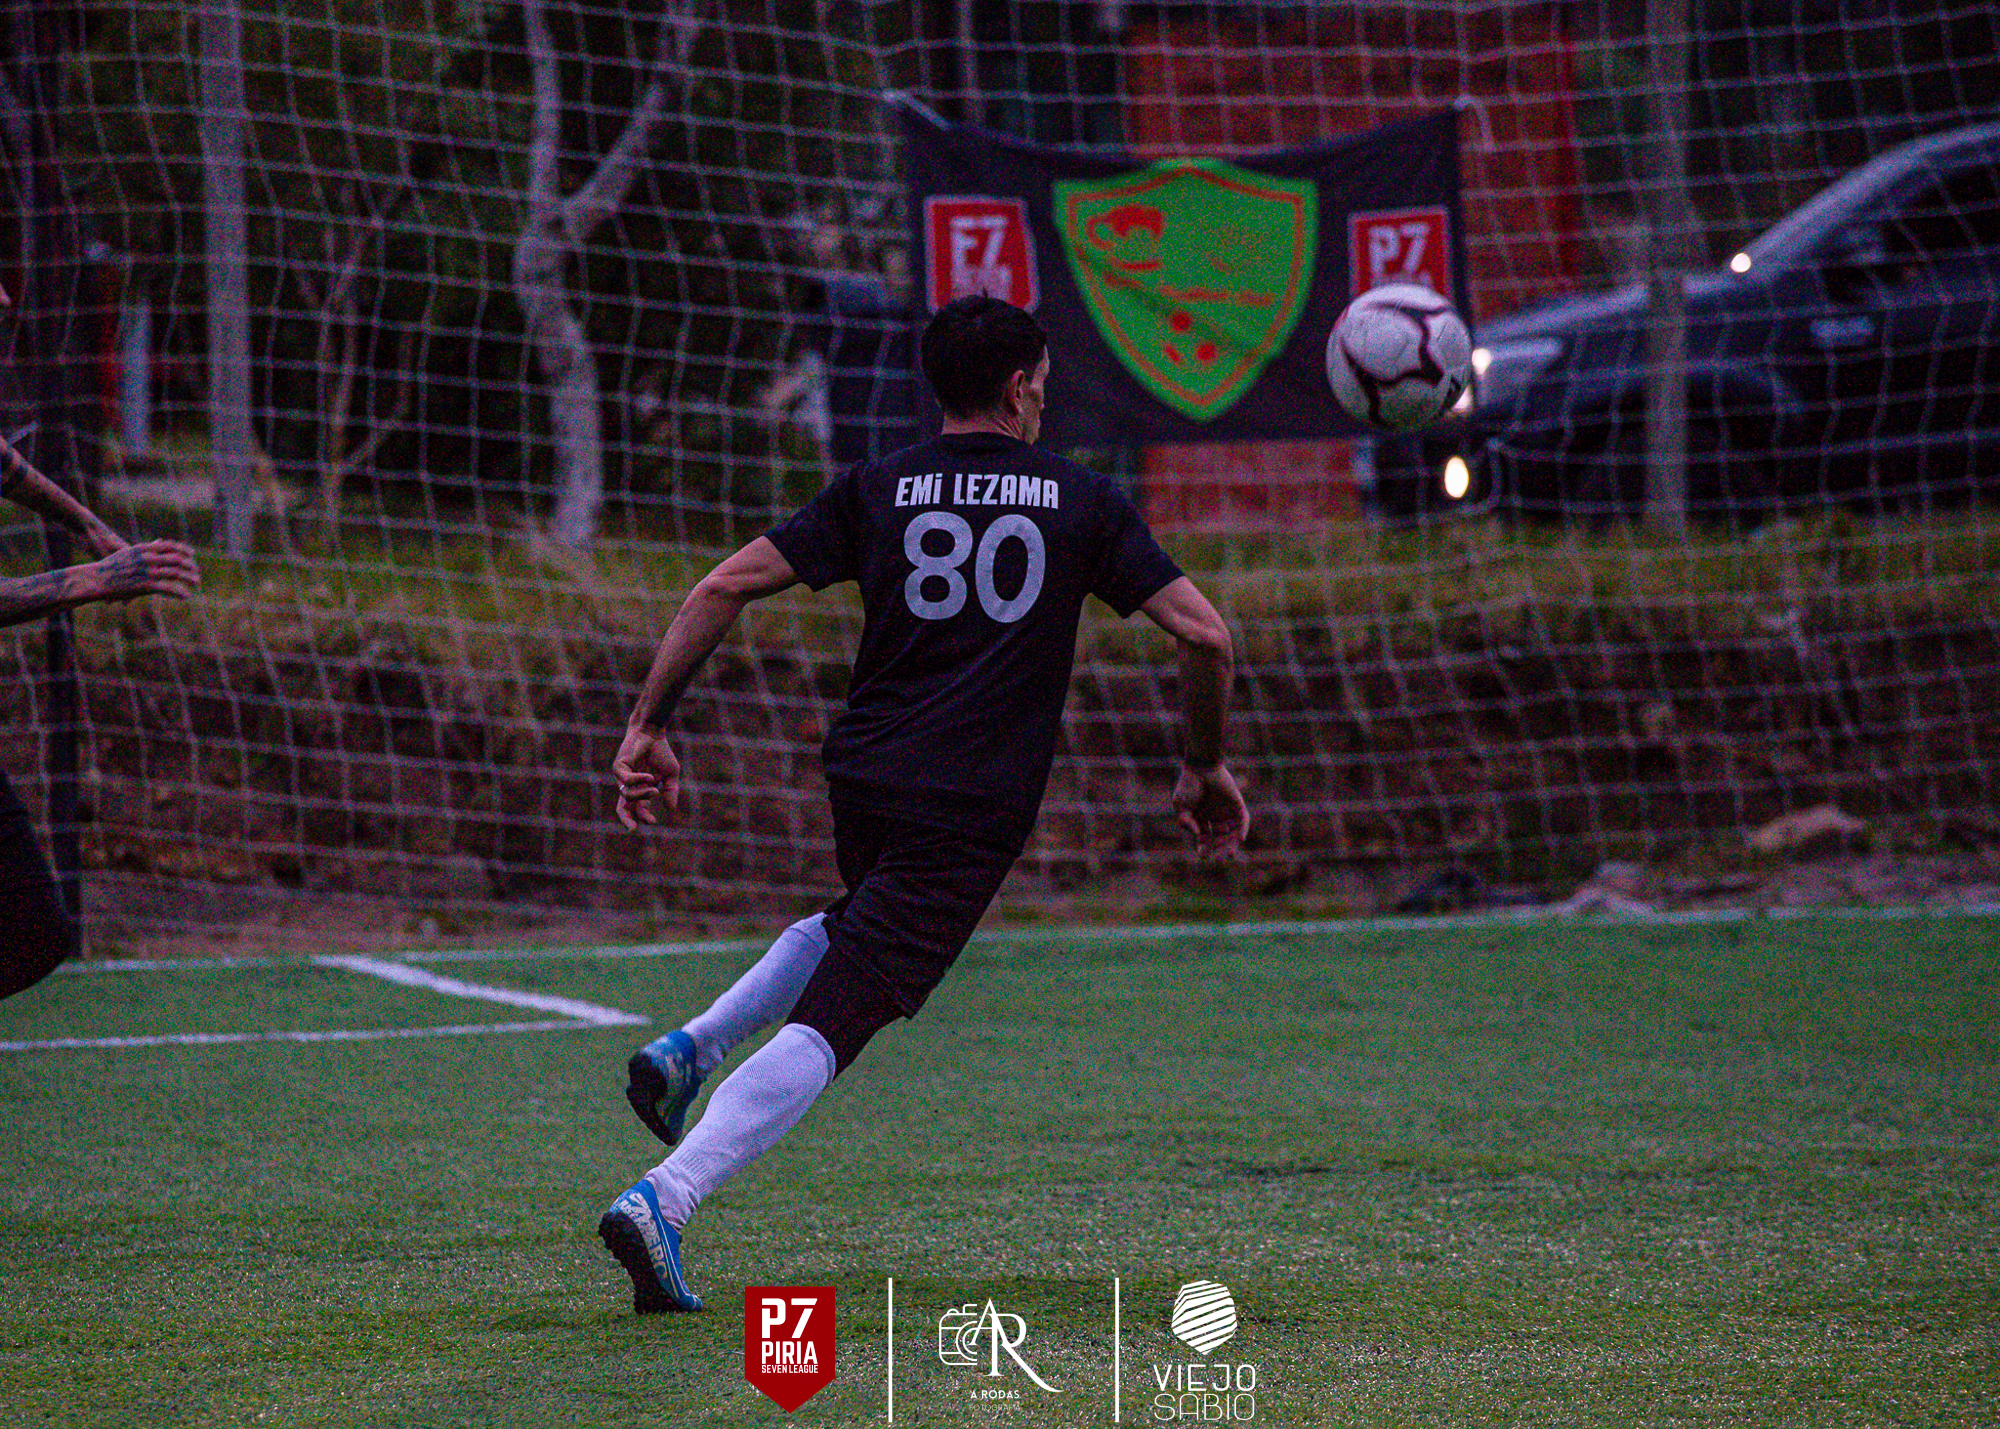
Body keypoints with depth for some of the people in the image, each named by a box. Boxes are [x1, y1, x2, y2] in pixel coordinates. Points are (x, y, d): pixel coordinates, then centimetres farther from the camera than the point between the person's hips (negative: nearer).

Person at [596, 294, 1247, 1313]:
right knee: (825, 1028, -9)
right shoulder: (1084, 502, 5)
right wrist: (1205, 769, 14)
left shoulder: (876, 490, 9)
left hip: (862, 777, 4)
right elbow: (1203, 634, 0)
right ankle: (661, 1200, -26)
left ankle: (692, 1047, 17)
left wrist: (647, 727, 4)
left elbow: (723, 590, 1)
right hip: (976, 810, -4)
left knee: (854, 926, 37)